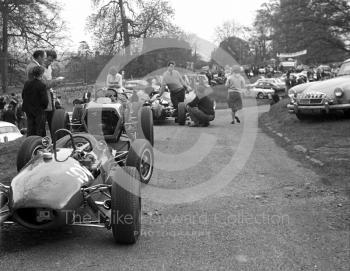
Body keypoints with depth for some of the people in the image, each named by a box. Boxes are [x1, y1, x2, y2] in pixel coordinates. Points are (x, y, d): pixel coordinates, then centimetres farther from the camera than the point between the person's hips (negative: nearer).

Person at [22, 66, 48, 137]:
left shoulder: (27, 83, 0)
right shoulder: (42, 85, -17)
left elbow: (23, 96, 8)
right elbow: (45, 100, -17)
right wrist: (44, 106, 2)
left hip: (28, 110, 5)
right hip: (39, 111, -5)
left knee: (30, 130, 14)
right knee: (40, 131, 3)